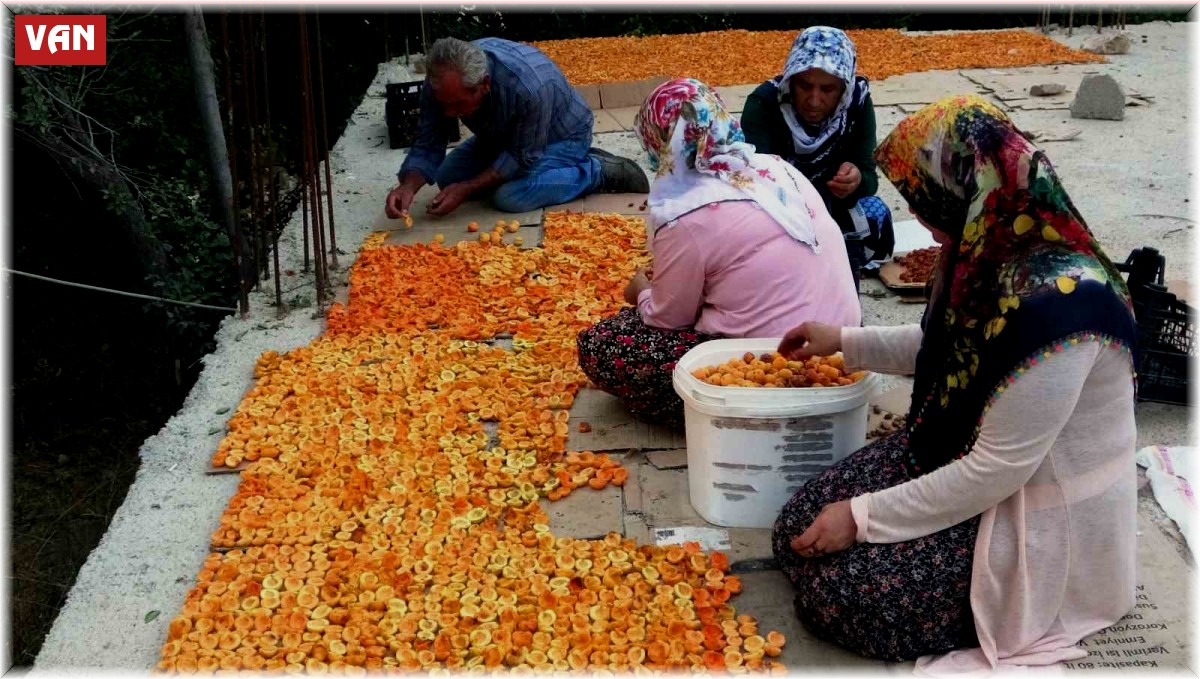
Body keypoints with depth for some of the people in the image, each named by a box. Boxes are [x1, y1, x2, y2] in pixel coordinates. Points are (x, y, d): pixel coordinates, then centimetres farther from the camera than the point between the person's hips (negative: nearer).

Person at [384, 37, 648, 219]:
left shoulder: (527, 87, -43)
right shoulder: (442, 81, -25)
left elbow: (522, 157, -30)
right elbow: (427, 145, -18)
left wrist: (466, 189, -32)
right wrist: (408, 186, -36)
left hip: (562, 136, -8)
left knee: (510, 197, -28)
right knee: (447, 177, 1)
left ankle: (600, 172, -7)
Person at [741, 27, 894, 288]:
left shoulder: (857, 103, -17)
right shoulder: (763, 103, -25)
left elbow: (869, 175, -22)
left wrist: (856, 181, -47)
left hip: (830, 207, 2)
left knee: (874, 216, -24)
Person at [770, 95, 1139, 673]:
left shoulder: (1054, 299, -33)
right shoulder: (997, 249, -6)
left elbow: (997, 471, -27)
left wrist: (863, 516, -20)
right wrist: (844, 341, 17)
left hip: (1042, 517, -8)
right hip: (963, 455, 9)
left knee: (836, 592, -14)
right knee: (798, 526, 0)